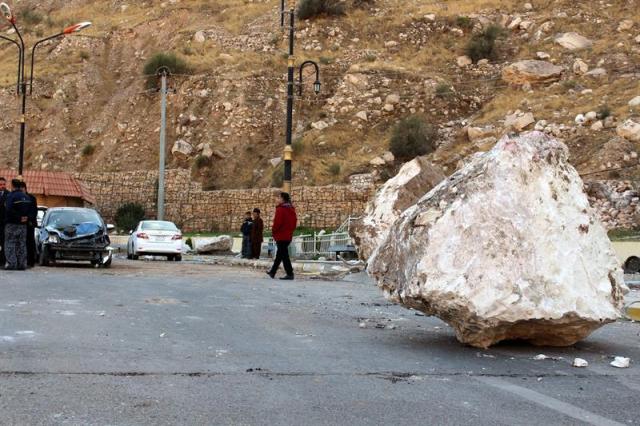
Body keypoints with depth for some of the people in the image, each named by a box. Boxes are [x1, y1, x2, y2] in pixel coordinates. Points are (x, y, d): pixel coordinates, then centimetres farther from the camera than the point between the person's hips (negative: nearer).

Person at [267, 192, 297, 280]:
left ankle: (290, 274, -9)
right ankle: (273, 272, 27)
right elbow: (294, 221, 13)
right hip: (289, 236, 9)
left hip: (281, 236, -9)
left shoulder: (280, 209, -15)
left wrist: (273, 231, -3)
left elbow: (277, 222, -18)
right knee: (280, 254, 16)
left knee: (283, 254, -6)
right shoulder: (291, 209, 10)